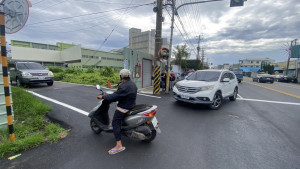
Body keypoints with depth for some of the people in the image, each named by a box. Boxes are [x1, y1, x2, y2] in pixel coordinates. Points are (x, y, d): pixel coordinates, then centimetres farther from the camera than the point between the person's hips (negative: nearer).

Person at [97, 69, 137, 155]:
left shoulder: (123, 86, -23)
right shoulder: (133, 84, 7)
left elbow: (114, 96, -24)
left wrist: (103, 97, -12)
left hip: (123, 108, -10)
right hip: (131, 105, 10)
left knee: (115, 123, -6)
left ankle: (119, 145, -6)